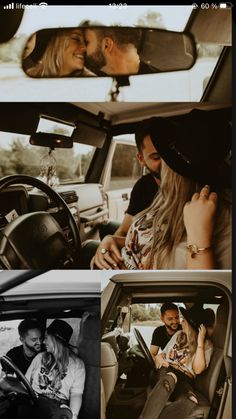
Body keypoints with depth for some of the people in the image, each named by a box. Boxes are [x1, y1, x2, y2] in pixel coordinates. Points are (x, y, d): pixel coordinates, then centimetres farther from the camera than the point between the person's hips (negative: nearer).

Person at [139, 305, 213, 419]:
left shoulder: (207, 344, 7)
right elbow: (163, 353, 27)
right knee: (169, 378, -39)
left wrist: (200, 343, -11)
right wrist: (158, 358, 3)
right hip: (166, 370, 2)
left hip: (185, 378, -2)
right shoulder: (179, 334, 20)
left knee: (191, 402, -40)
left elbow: (198, 370, -7)